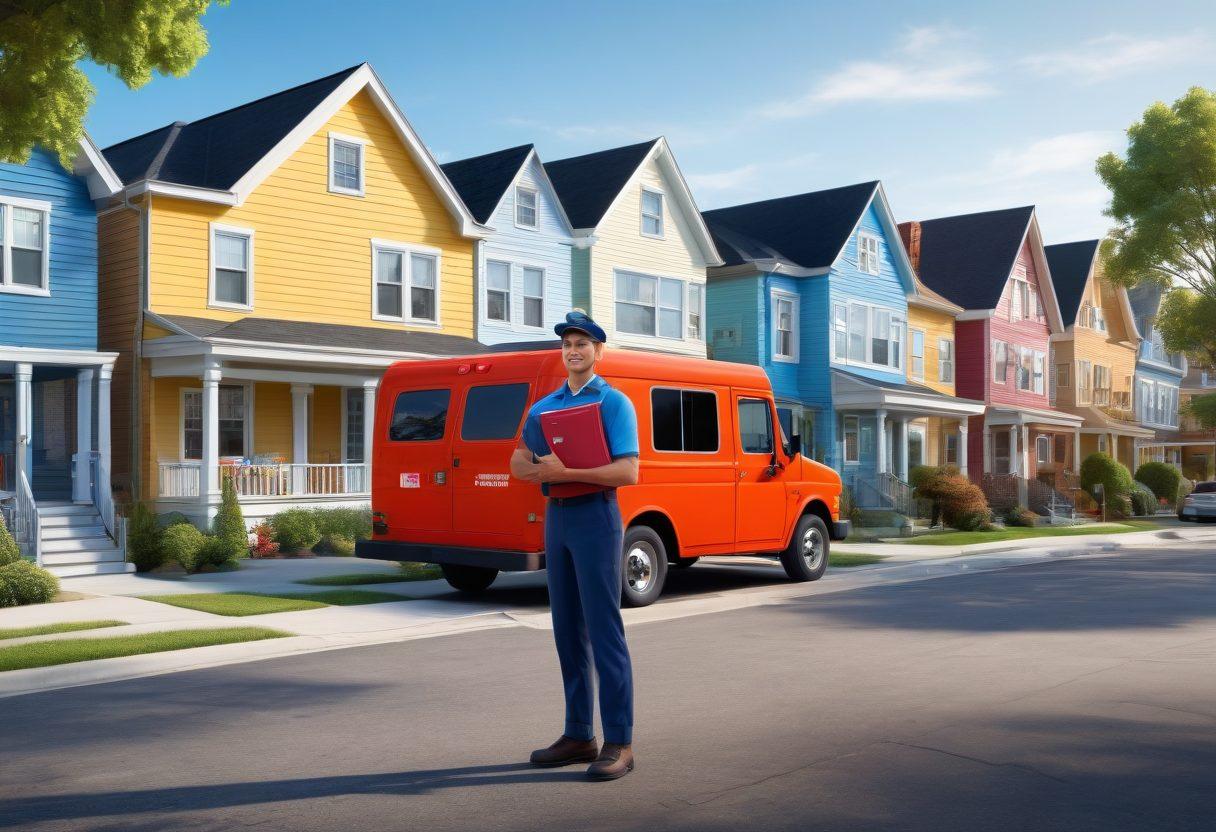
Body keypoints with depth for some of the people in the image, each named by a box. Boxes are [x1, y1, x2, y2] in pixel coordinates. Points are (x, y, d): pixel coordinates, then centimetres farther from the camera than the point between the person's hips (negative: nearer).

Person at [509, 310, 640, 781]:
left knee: (604, 630, -7)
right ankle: (579, 735, 19)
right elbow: (519, 463, 15)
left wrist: (568, 473, -21)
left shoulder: (614, 403, -4)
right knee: (568, 630, 10)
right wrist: (546, 471, -8)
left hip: (595, 516, -7)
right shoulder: (544, 406, 15)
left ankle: (618, 743, -2)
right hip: (556, 517, 7)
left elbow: (628, 472, -14)